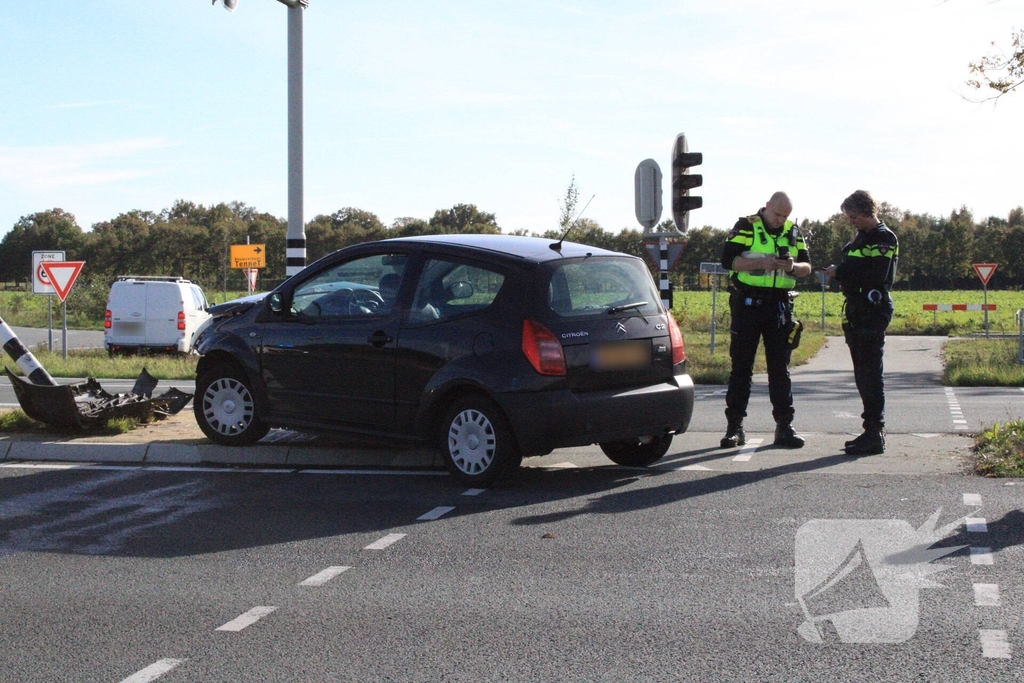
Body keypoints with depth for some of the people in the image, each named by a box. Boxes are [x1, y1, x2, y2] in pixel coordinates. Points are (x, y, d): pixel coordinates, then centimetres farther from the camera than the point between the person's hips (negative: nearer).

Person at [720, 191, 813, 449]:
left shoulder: (793, 232, 12)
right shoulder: (746, 227, -1)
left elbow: (807, 267, 11)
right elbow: (728, 260, -10)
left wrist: (794, 267, -11)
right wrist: (761, 263, -21)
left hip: (780, 307, 4)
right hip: (748, 304, -3)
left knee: (780, 368, 5)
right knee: (741, 367, -1)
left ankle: (784, 427, 9)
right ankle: (734, 427, 4)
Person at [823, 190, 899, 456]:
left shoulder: (884, 238, -8)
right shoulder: (862, 238, 20)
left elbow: (875, 275, -20)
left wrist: (840, 271, -12)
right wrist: (839, 272, -3)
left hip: (872, 314, -9)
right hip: (856, 312, 9)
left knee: (870, 374, -10)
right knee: (862, 373, 11)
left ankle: (875, 435, -8)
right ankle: (872, 431, 17)